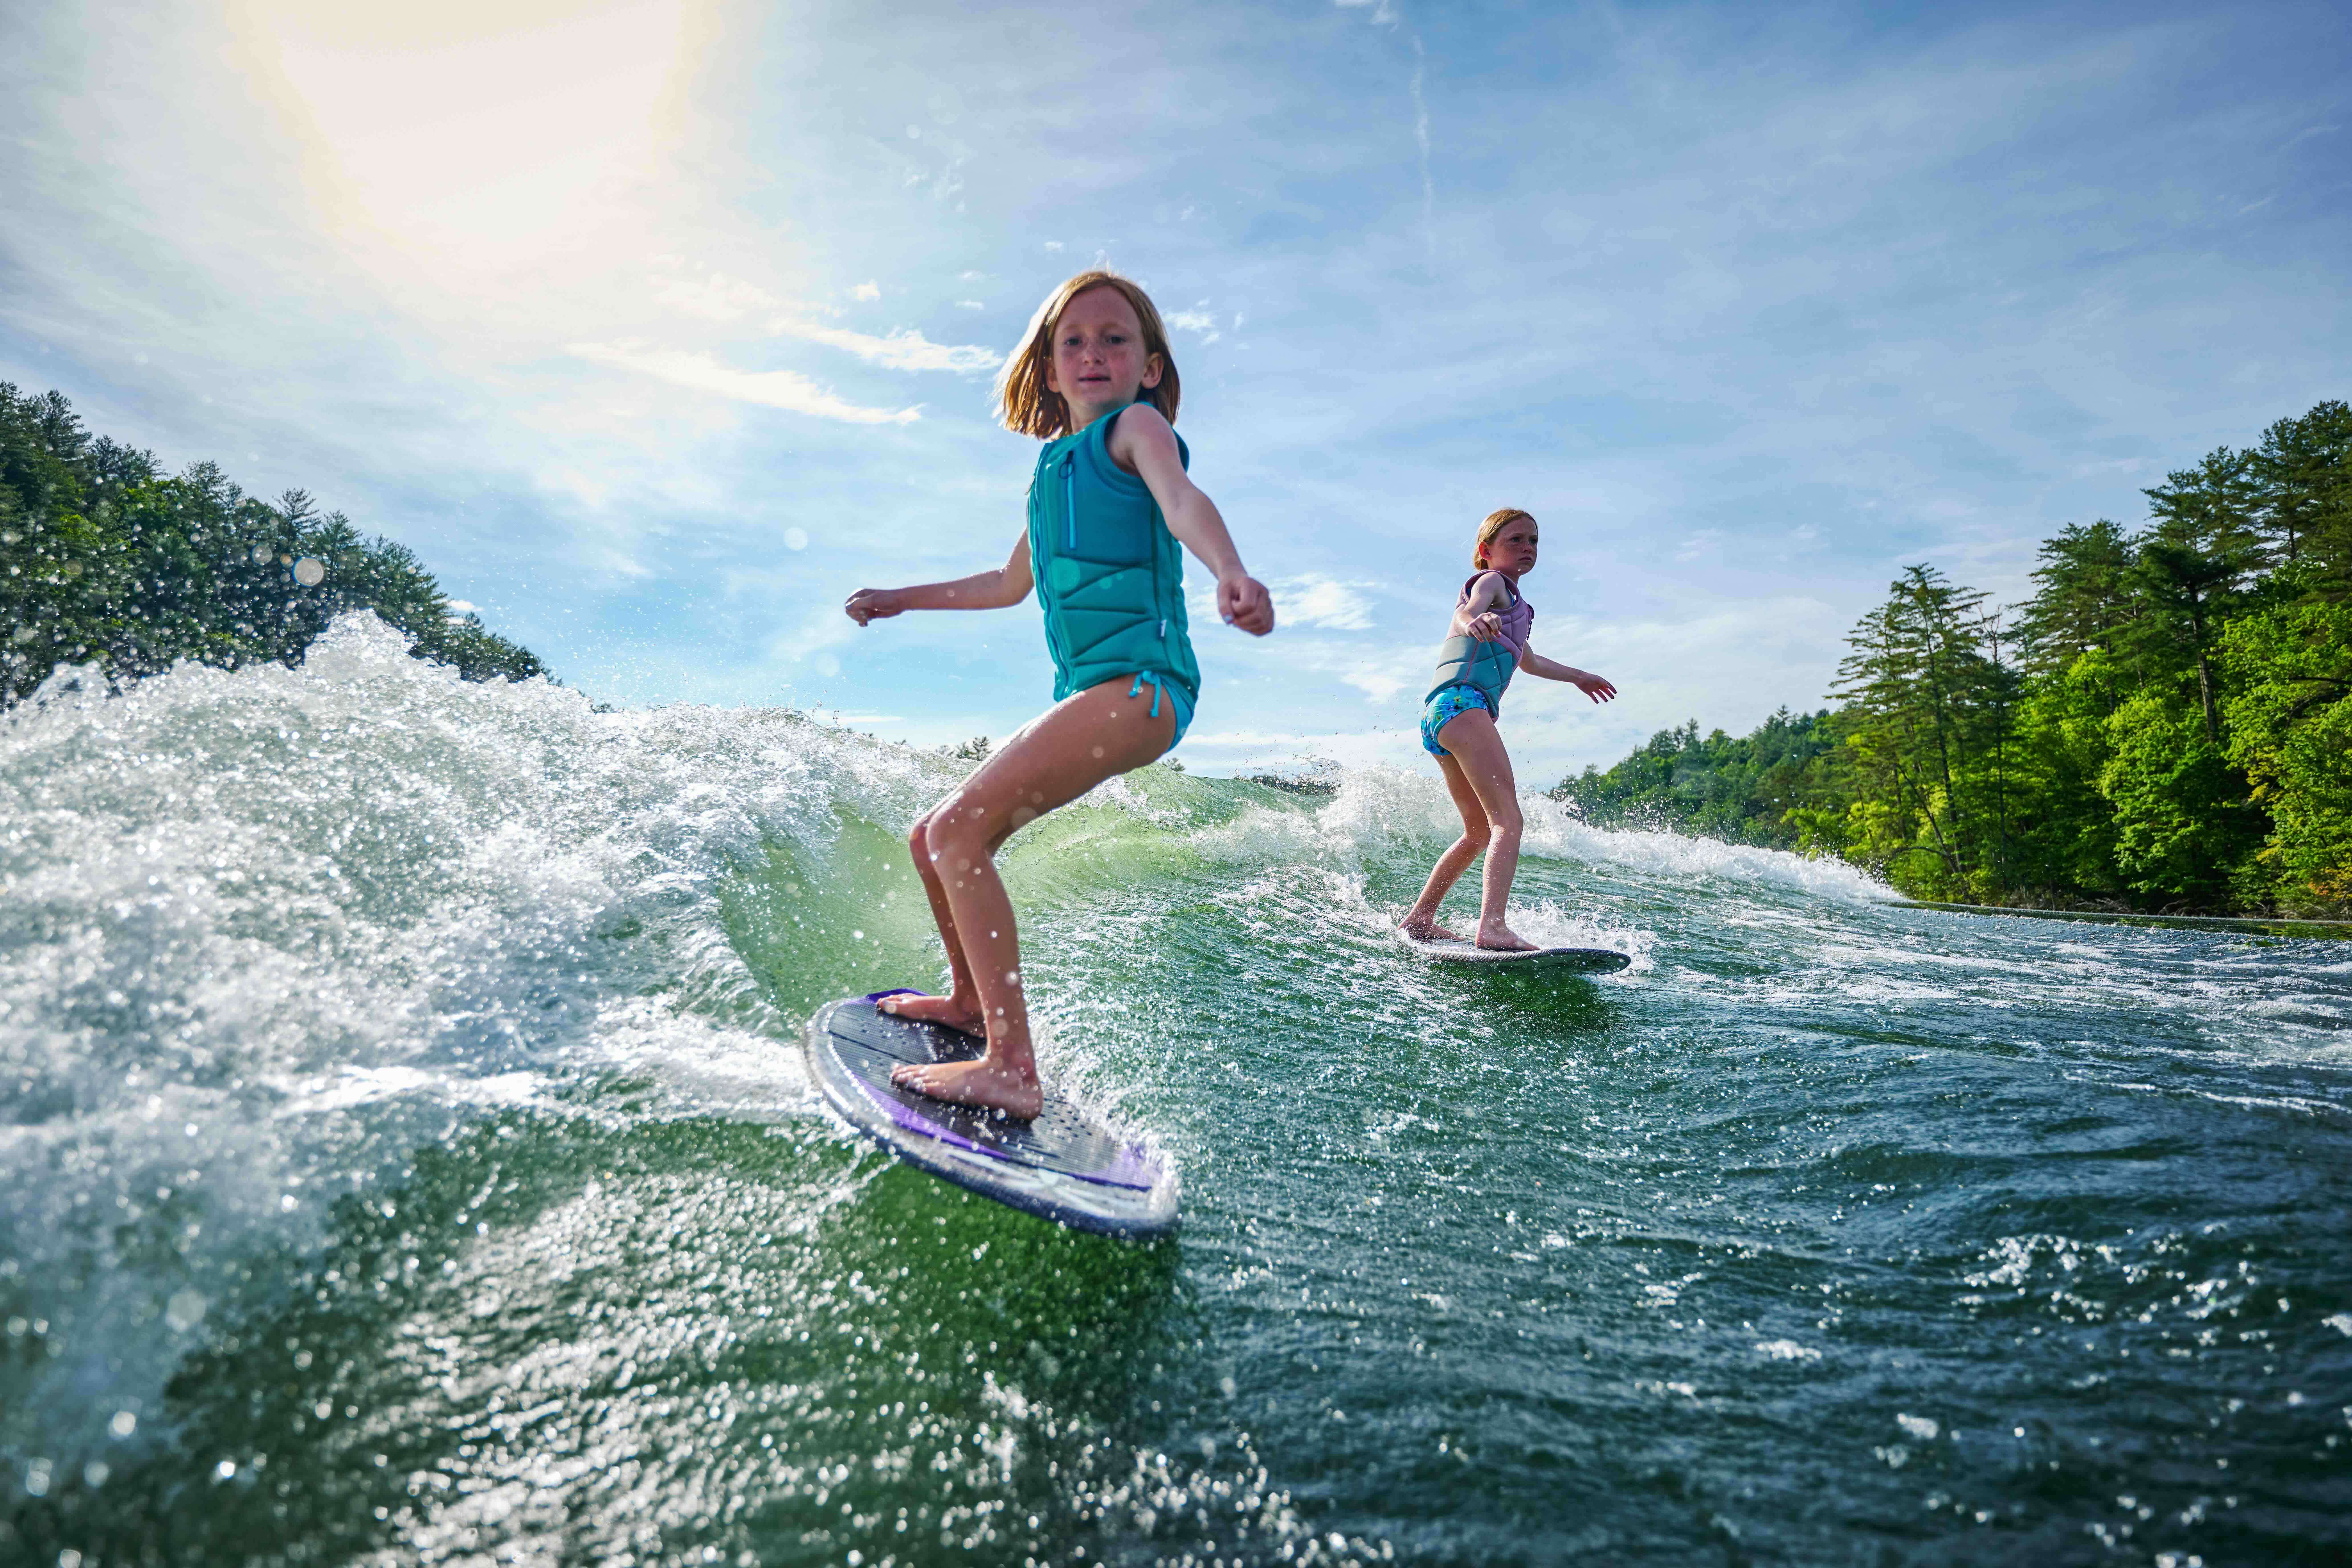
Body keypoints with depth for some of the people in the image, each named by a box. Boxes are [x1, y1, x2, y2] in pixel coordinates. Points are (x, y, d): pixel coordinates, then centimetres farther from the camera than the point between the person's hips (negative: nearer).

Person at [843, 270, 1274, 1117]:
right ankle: (971, 999, 35)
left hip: (1142, 680, -9)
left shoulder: (1135, 426, 3)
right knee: (933, 840, 15)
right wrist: (901, 598, 46)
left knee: (959, 830, -23)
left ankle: (1012, 1069, -23)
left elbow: (1180, 499, -20)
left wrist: (1232, 572, -42)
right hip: (1088, 693, 9)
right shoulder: (1052, 467, 25)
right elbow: (1010, 584, 38)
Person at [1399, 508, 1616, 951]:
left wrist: (1578, 677, 64)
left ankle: (1420, 919, 20)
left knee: (1481, 831, 17)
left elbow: (1528, 660, 50)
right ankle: (1493, 926, -37)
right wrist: (1474, 622, -44)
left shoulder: (1514, 604, 34)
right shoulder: (1491, 582, 6)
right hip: (1463, 701, -10)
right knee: (1507, 819, -22)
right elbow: (1465, 613, -19)